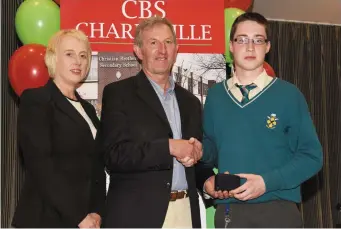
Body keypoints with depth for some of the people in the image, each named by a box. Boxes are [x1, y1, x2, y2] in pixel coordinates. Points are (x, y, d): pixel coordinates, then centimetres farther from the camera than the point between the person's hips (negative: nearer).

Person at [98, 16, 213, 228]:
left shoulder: (190, 101, 14)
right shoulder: (118, 93, -3)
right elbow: (115, 155, -13)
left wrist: (208, 179, -2)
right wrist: (169, 147, -15)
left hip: (185, 211, 5)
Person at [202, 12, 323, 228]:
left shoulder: (289, 94, -2)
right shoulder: (215, 95, 6)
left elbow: (311, 155, -4)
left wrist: (267, 182, -15)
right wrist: (207, 179, -6)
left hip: (277, 209, -2)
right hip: (227, 211, 2)